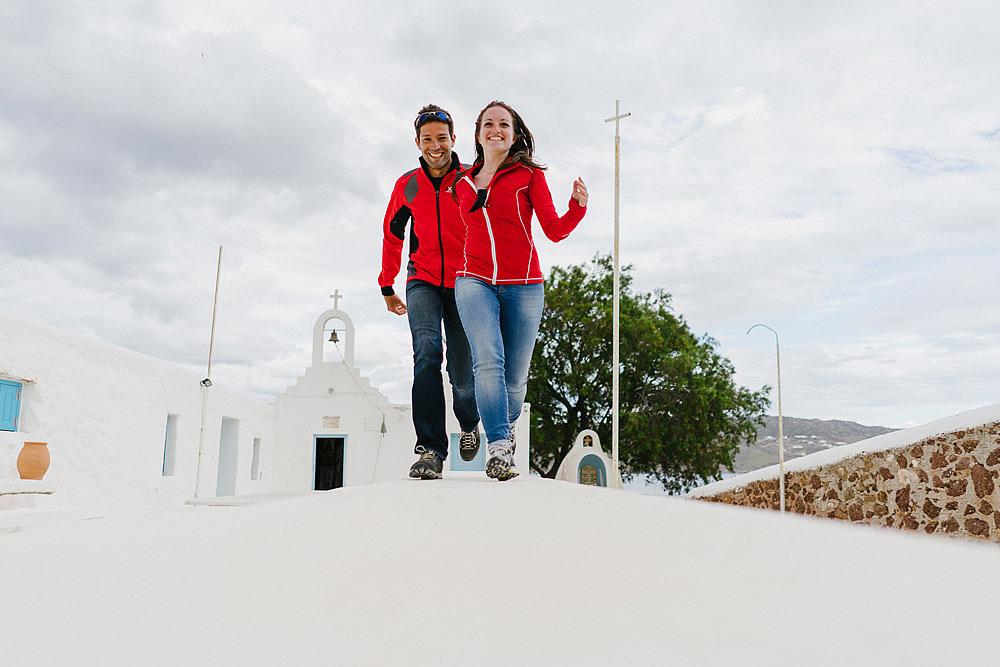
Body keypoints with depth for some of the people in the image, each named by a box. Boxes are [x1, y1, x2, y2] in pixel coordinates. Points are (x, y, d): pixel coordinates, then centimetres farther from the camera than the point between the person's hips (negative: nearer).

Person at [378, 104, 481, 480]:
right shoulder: (407, 186, 4)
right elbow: (392, 236, 18)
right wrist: (387, 286, 21)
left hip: (464, 285, -1)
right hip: (423, 282, 1)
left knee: (462, 373, 1)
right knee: (427, 351, -24)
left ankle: (469, 424, 35)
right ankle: (430, 449, -24)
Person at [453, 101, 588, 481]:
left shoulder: (529, 175, 6)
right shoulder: (463, 183, 15)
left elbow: (555, 230, -1)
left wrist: (578, 207, -17)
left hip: (523, 286, -1)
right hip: (475, 282, 2)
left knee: (515, 377, 2)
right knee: (488, 362, -21)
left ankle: (507, 423, 33)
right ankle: (498, 448, -17)